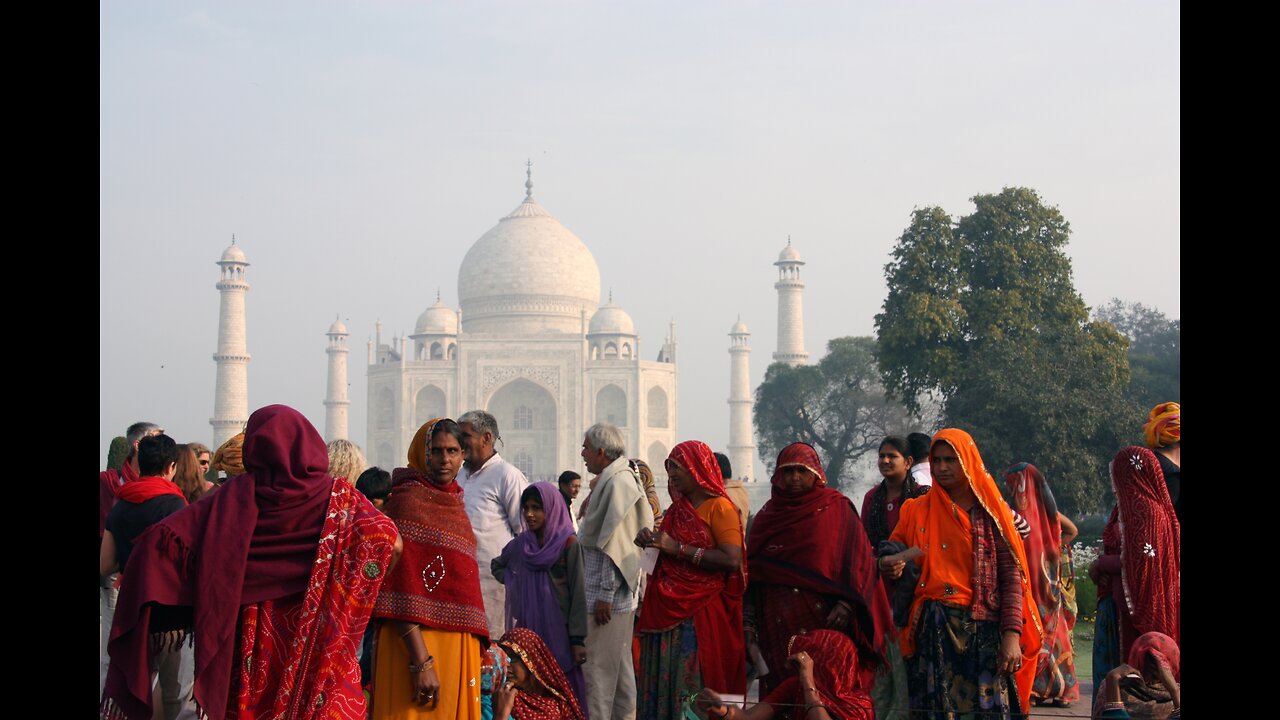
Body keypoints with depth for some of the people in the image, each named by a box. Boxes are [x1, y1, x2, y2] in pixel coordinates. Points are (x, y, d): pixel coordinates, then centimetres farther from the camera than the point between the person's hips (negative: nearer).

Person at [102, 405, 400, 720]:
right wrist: (361, 595, -3)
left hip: (254, 644, 1)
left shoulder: (237, 496, -3)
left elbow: (161, 539, -10)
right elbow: (388, 541, -16)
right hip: (321, 638, -1)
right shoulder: (337, 497, -3)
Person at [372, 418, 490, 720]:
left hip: (459, 646, 8)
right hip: (419, 645, -8)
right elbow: (401, 588, -16)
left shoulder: (454, 505, 16)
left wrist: (476, 651, 15)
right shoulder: (408, 500, -8)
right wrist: (421, 661, -22)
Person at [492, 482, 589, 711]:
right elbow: (497, 565, 28)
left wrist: (578, 640, -14)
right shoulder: (520, 543, 7)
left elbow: (578, 594, -9)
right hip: (526, 628, 4)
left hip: (557, 630, -4)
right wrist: (513, 583, 9)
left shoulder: (568, 543, -7)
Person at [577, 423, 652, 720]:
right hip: (620, 595, 10)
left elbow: (615, 545, -20)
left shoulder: (617, 484, -16)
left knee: (597, 669, -7)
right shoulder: (615, 480, 15)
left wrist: (605, 594, -21)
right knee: (620, 667, 14)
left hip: (608, 595, -10)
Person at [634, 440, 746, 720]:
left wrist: (677, 548, -18)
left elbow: (731, 560, -19)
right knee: (663, 684, 7)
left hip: (701, 614, -7)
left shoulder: (720, 507, -7)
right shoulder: (676, 509, 16)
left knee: (695, 688, -6)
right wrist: (650, 541, 6)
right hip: (668, 612, 7)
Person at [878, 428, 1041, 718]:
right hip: (932, 632, 1)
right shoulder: (917, 511, 13)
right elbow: (891, 556, 16)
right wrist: (887, 564, -10)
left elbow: (1012, 577, 2)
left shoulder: (992, 511, 7)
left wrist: (1012, 635, -8)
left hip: (984, 631, -1)